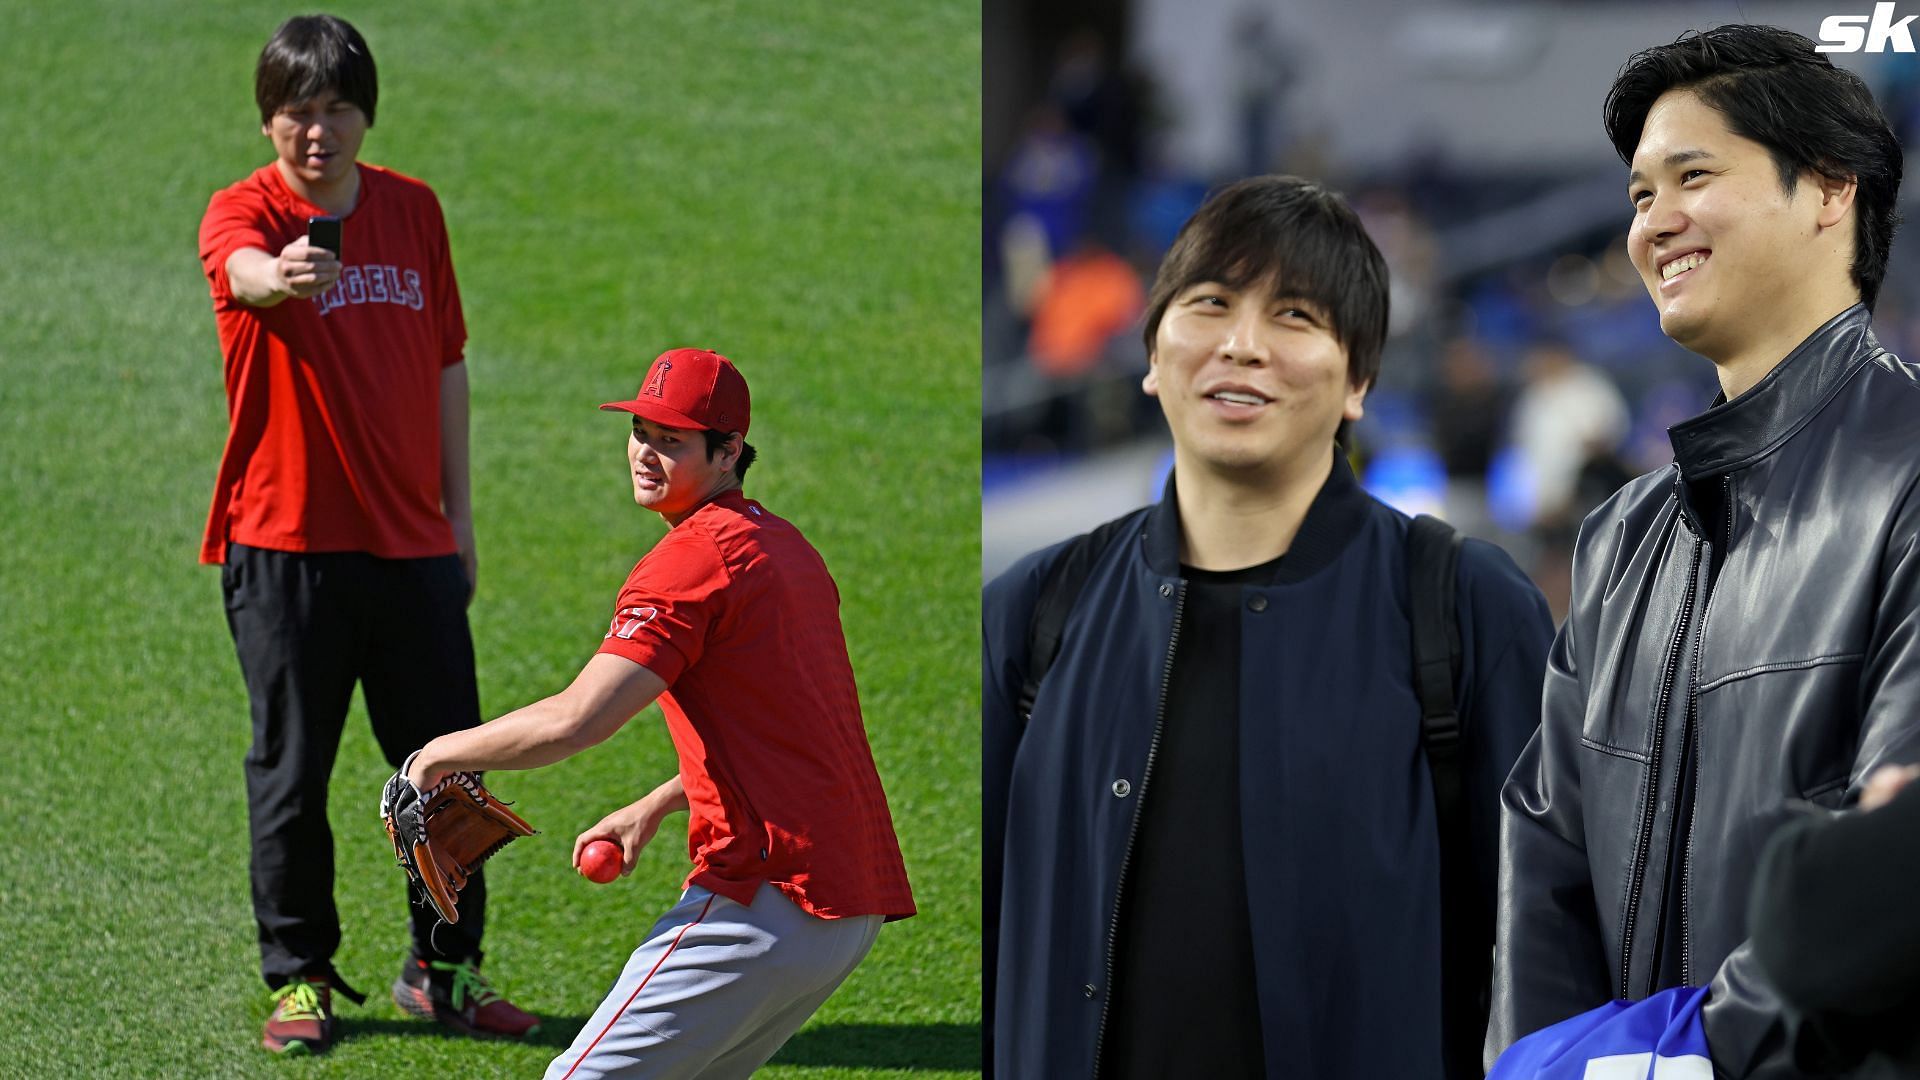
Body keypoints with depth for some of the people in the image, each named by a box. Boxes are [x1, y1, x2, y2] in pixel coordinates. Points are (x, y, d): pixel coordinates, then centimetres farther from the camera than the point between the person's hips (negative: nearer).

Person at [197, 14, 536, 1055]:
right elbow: (242, 268, -33)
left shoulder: (413, 209, 8)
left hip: (411, 542, 4)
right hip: (284, 544, -4)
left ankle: (445, 967, 22)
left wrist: (458, 512, 13)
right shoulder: (243, 210, -7)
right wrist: (282, 274, -57)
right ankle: (299, 977, 16)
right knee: (291, 772, 3)